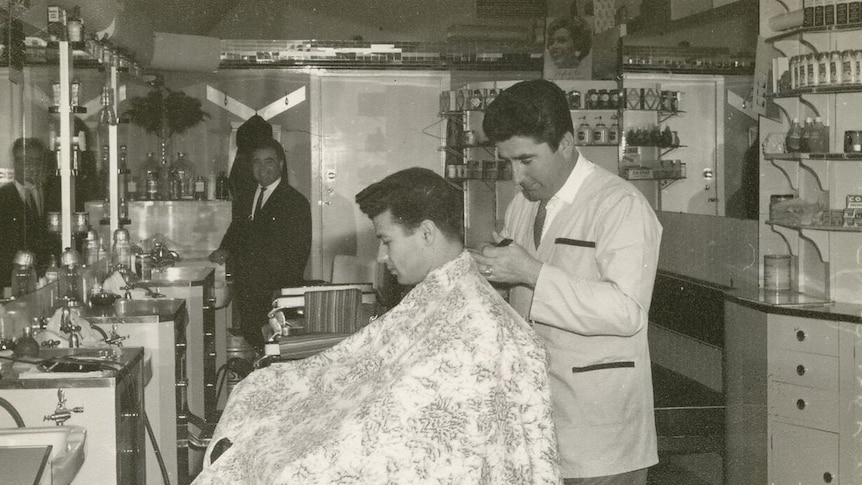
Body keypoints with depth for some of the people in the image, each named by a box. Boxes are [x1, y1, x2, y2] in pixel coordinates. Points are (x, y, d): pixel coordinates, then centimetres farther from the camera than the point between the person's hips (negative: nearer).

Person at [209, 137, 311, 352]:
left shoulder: (295, 202, -1)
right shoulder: (245, 200, 19)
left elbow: (297, 253, -5)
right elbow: (234, 235, 24)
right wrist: (224, 251, 1)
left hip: (277, 294, -5)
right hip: (246, 293, 6)